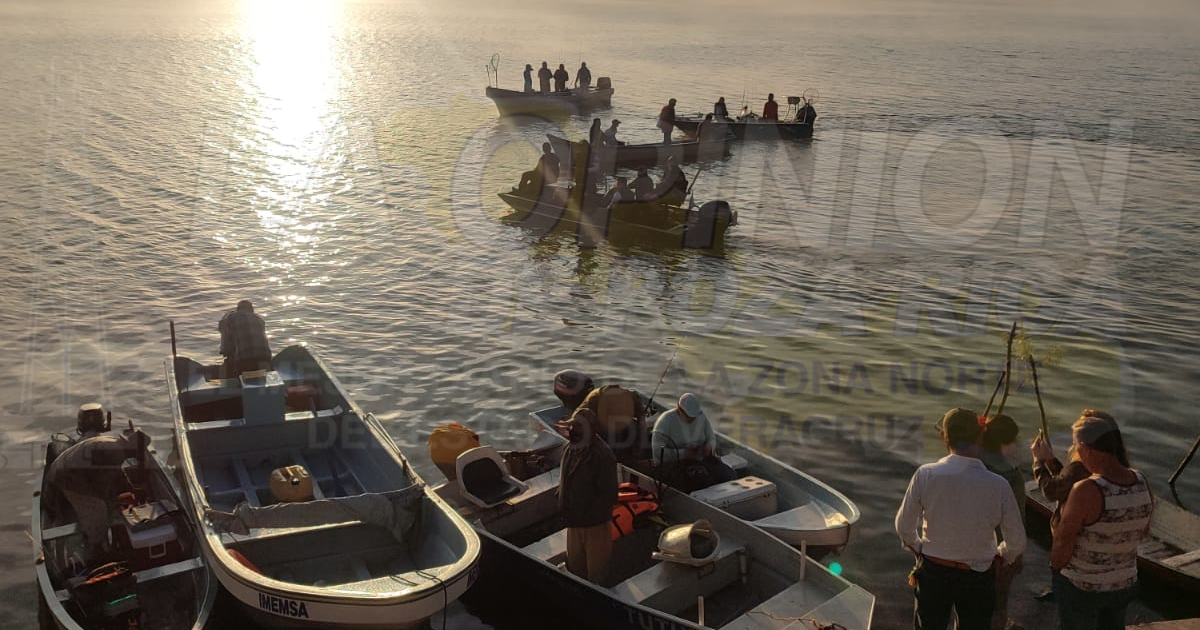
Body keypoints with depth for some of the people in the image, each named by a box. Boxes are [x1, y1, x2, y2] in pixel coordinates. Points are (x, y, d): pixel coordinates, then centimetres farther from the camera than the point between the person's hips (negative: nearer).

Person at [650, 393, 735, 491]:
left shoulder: (701, 417, 2)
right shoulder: (666, 421, -13)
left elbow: (711, 439, 14)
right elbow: (657, 452, -19)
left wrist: (709, 448, -11)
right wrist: (684, 453, -25)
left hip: (701, 460, 5)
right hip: (676, 464, -5)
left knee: (730, 476, -21)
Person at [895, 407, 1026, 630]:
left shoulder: (925, 475, -21)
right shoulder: (998, 486, -21)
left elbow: (904, 526, -9)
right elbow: (1017, 543, -10)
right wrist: (1000, 556, 12)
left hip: (933, 570, 0)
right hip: (978, 575, 0)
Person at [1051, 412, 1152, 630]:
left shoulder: (1086, 491, -30)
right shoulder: (1143, 484, -9)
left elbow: (1063, 544, -21)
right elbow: (1142, 533, 7)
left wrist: (1055, 567, -3)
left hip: (1082, 586, -6)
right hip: (1126, 583, 6)